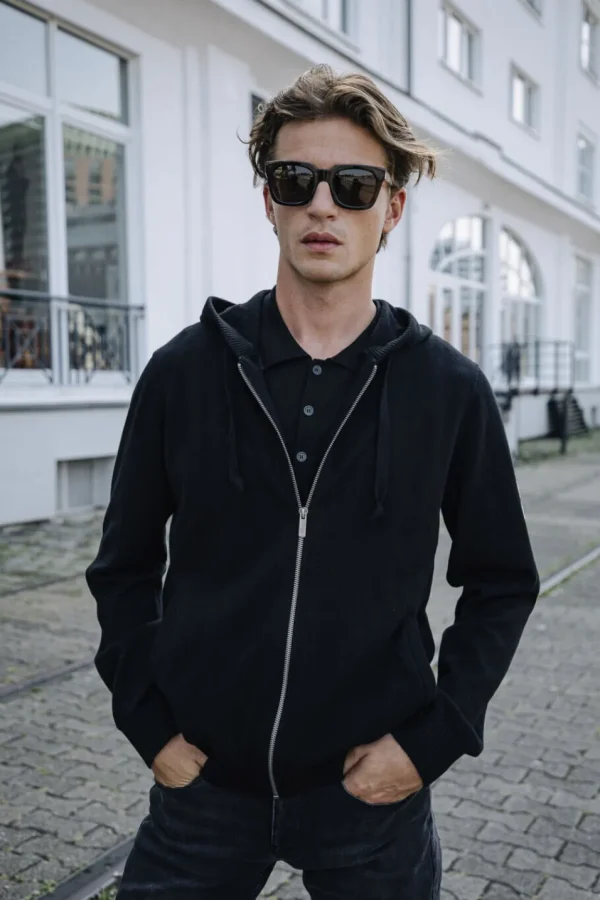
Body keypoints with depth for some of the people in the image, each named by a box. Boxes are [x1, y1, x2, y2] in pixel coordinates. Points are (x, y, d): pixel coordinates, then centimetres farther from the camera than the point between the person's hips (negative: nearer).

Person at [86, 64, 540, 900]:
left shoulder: (450, 387, -7)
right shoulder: (185, 369, -6)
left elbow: (502, 581, 2)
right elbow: (125, 565, 3)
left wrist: (435, 736, -6)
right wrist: (149, 721, -3)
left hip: (373, 793, 0)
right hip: (205, 780, 1)